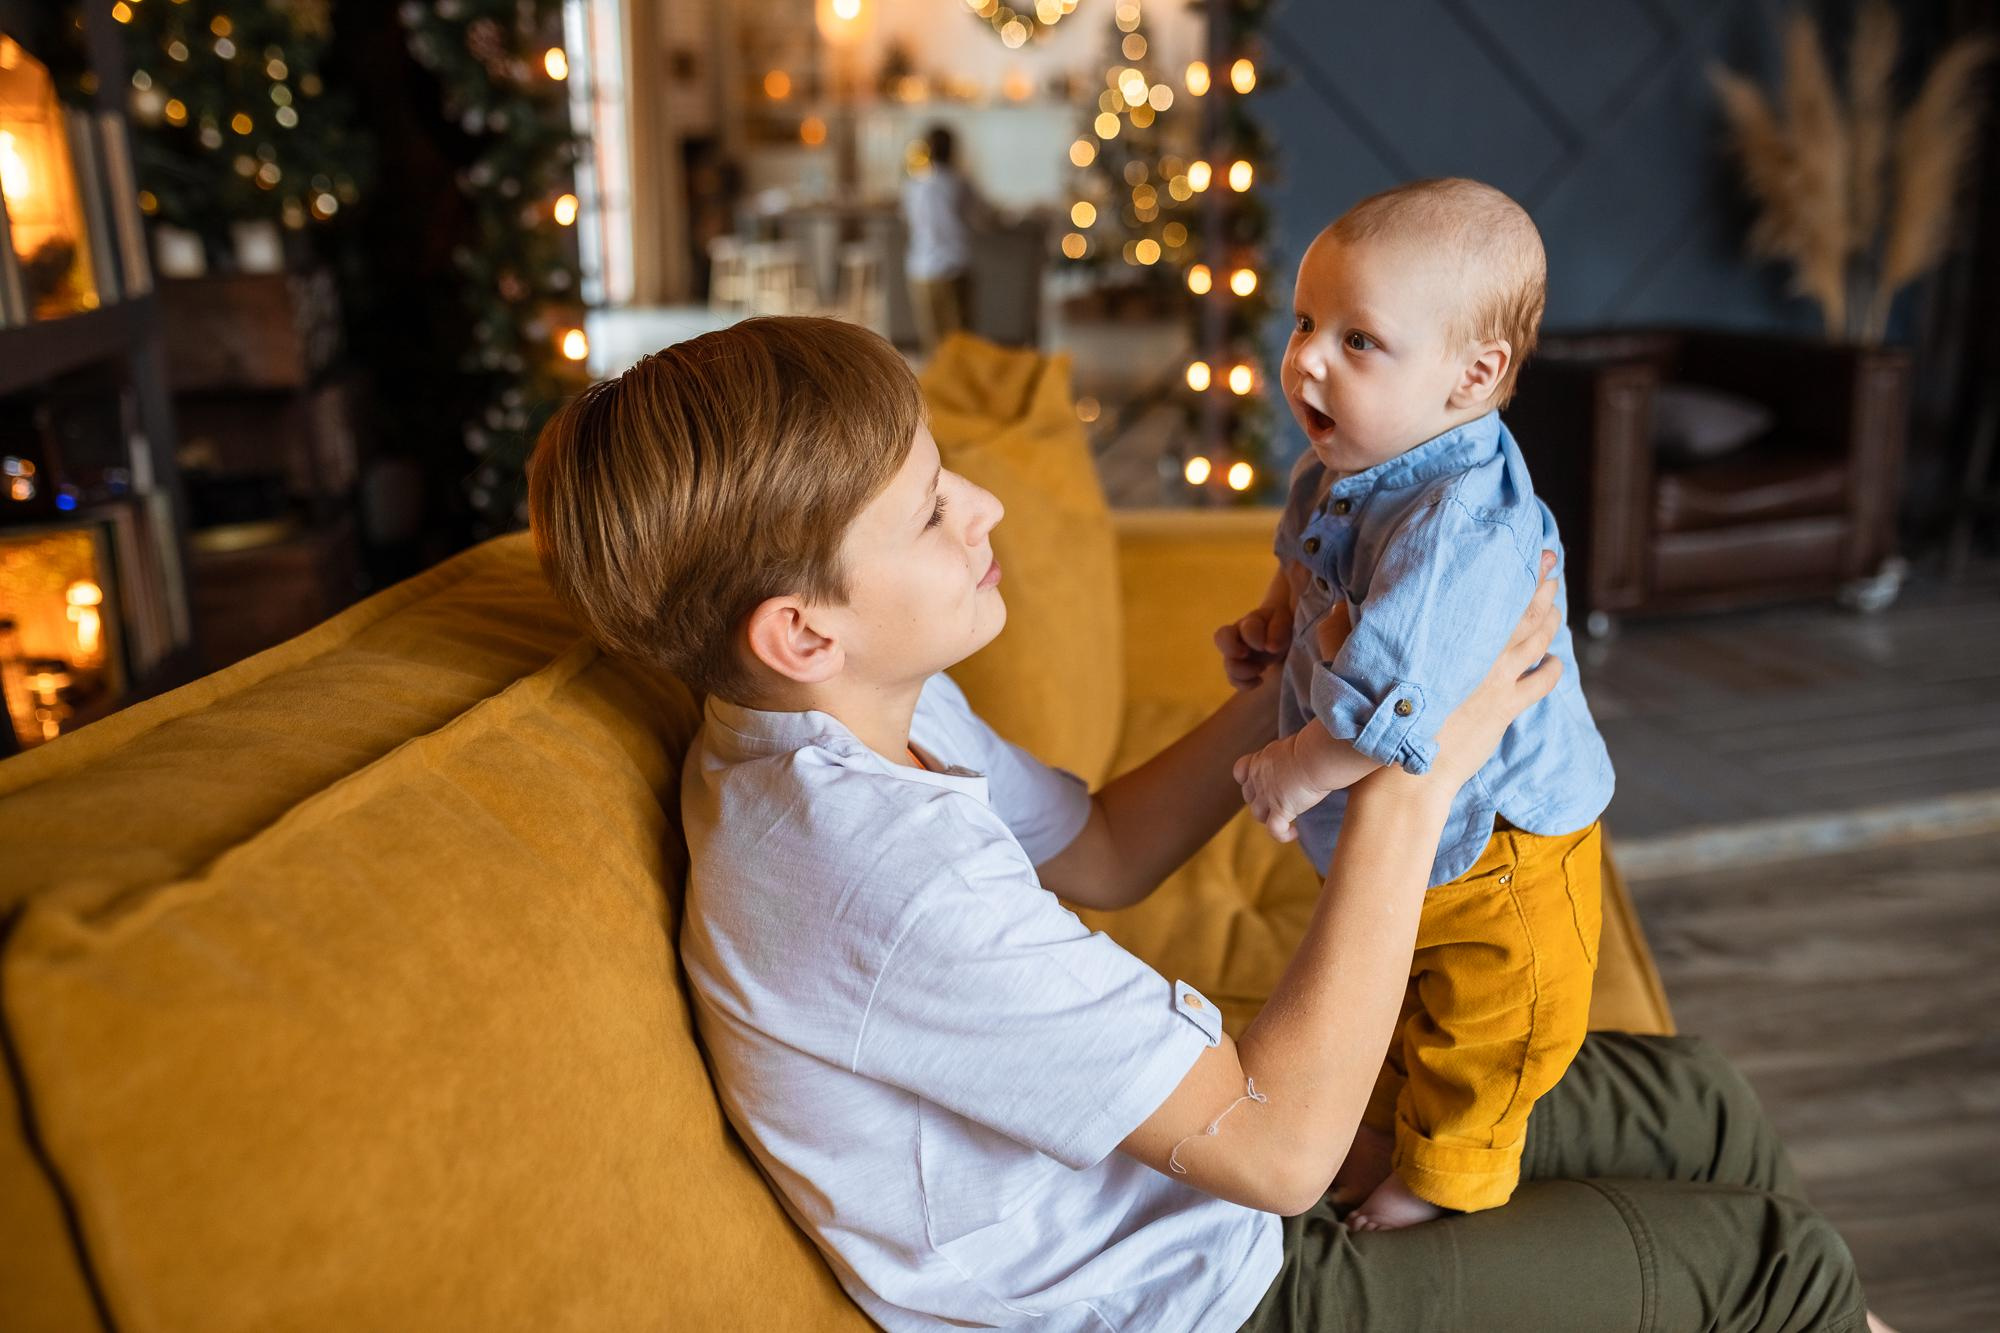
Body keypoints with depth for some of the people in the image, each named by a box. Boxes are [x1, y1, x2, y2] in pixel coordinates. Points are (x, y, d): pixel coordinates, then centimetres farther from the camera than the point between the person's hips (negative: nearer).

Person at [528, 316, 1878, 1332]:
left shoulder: (880, 715, -6)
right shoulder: (886, 878, -36)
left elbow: (1097, 850, 9)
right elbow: (1279, 1146, -32)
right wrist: (1409, 782, -28)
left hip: (1186, 1124, 8)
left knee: (1696, 1100, 15)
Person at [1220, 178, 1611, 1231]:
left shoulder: (1460, 528, -37)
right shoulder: (1343, 471, -6)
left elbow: (1392, 701, -43)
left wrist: (1297, 771, -28)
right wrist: (1272, 622, 0)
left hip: (1490, 848, -9)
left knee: (1476, 1035, 15)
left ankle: (1443, 1185, 39)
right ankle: (1385, 1136, 54)